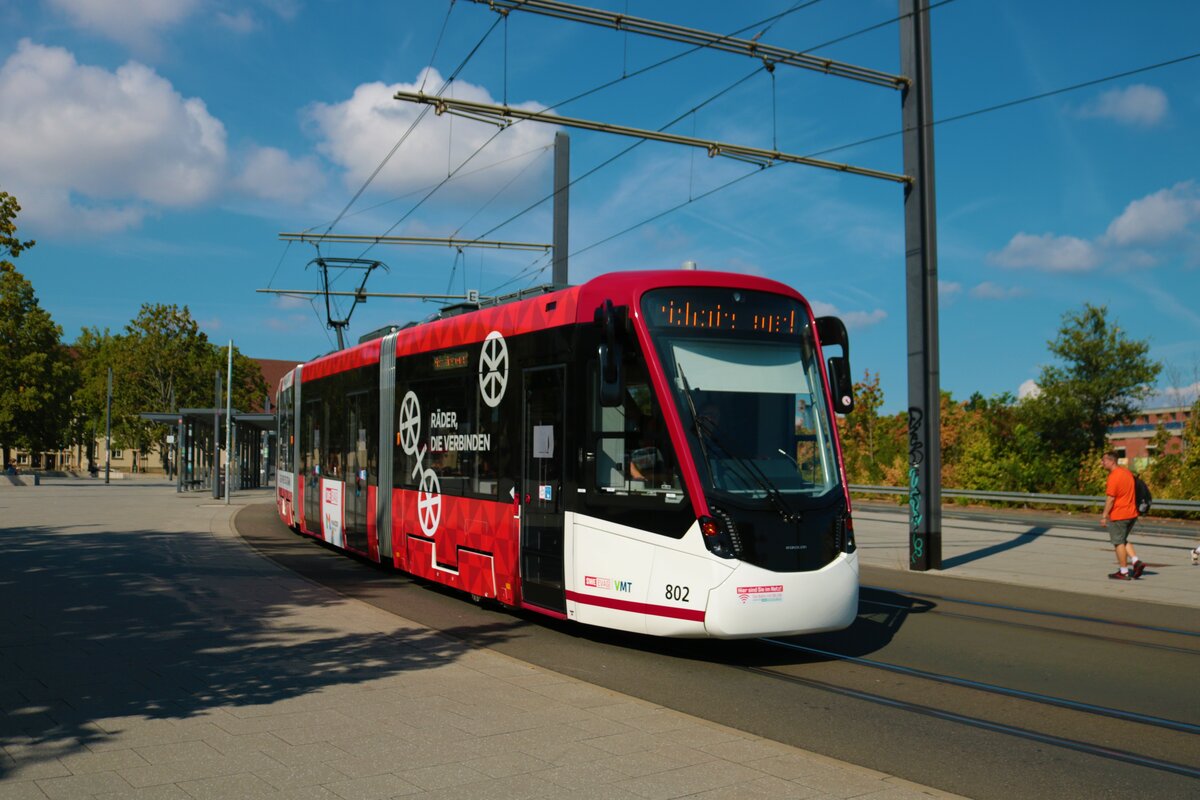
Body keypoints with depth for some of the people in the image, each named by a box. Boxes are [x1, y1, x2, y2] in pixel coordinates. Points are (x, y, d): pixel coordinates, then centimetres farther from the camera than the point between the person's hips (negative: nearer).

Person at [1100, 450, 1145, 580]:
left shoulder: (1113, 477, -18)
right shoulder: (1127, 472, 10)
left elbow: (1110, 498, -20)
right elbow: (1130, 492, 17)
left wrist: (1104, 516, -16)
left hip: (1118, 515, -9)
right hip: (1132, 513, 9)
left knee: (1118, 542, 3)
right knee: (1123, 540, 21)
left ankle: (1123, 572, 7)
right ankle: (1136, 561, 6)